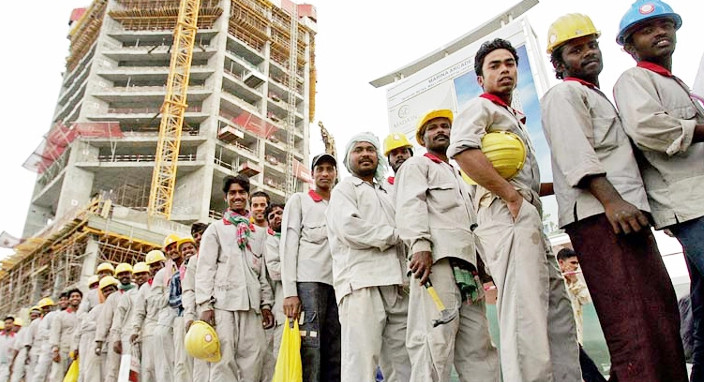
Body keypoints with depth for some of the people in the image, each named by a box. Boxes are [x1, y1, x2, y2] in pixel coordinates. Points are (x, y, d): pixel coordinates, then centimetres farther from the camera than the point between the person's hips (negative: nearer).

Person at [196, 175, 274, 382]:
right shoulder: (216, 228, 11)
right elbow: (205, 268, 2)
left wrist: (266, 303, 10)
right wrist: (205, 304, -8)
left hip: (251, 304, 3)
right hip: (223, 302, -3)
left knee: (253, 359, -3)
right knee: (224, 360, -7)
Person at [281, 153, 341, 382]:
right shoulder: (299, 200, 12)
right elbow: (288, 245, 2)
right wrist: (289, 292, -9)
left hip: (339, 284, 4)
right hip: (309, 282, -4)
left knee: (336, 356, 3)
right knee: (310, 354, -9)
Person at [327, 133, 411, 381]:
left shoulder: (385, 195, 29)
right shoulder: (344, 189, 8)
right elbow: (350, 228, -11)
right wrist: (394, 235, -2)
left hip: (395, 284, 7)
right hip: (361, 283, -6)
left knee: (410, 361, 4)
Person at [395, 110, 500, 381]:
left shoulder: (456, 175, 35)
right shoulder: (416, 165, 11)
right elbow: (410, 206, -8)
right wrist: (420, 245, -24)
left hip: (466, 264, 8)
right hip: (437, 258, -8)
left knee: (478, 346, 3)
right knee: (436, 340, -16)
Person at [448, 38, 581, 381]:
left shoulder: (513, 119, 31)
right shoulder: (480, 108, 3)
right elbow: (462, 149, -21)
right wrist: (512, 194, -18)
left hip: (529, 221, 10)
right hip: (508, 216, -10)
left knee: (558, 314, 10)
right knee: (527, 319, -16)